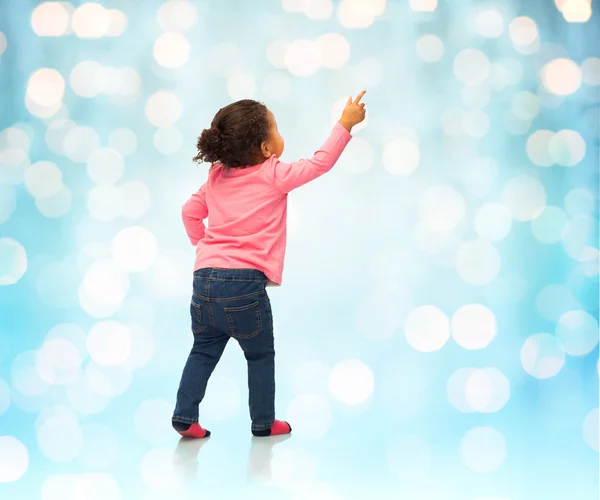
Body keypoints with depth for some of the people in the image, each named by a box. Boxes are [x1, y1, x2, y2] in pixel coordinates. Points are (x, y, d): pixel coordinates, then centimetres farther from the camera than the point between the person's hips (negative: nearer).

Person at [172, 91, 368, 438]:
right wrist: (345, 124, 8)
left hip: (206, 277, 5)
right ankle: (264, 422, 20)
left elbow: (191, 212, 21)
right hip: (245, 283, -5)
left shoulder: (217, 176, 13)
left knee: (204, 350, 17)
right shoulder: (274, 176, -4)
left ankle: (185, 416, 12)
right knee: (260, 355, 13)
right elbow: (320, 163, 1)